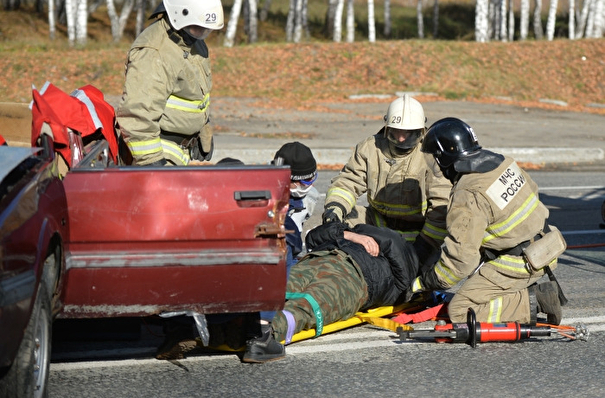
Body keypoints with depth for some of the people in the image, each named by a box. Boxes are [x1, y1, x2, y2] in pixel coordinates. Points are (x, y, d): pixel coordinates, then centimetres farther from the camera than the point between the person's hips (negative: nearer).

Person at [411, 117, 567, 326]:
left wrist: (423, 283, -6)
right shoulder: (503, 162, 2)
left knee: (459, 310, -7)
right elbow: (532, 190, 20)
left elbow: (460, 259, -20)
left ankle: (534, 302, -12)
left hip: (520, 262, -9)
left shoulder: (467, 196, -21)